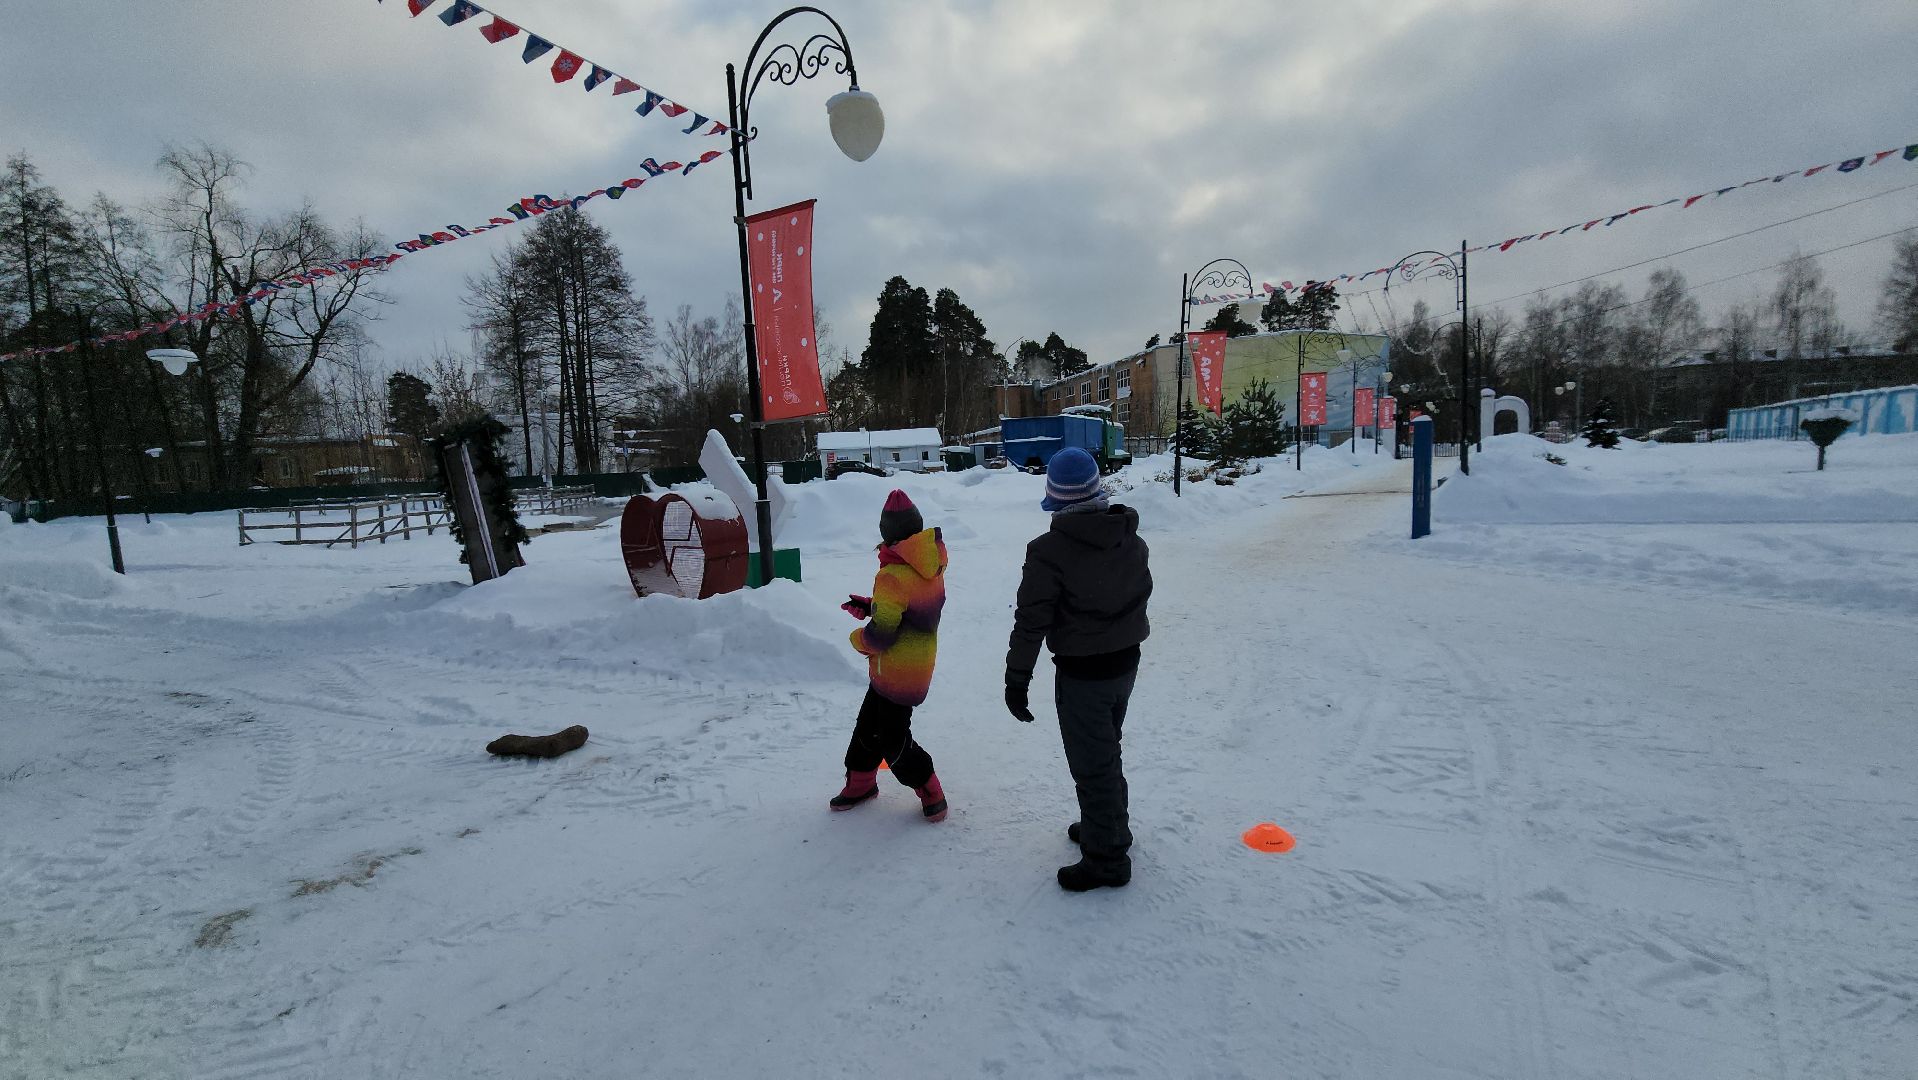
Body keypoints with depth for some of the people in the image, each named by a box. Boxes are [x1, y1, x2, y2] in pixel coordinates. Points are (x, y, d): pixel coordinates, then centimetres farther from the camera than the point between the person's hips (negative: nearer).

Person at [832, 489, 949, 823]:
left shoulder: (893, 576, -27)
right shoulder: (932, 567, 0)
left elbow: (880, 635, -26)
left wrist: (858, 638, -4)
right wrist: (870, 606, 8)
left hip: (896, 674, -9)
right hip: (919, 666, 9)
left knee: (893, 739, 6)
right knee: (869, 723, 22)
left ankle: (931, 794, 18)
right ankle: (860, 781, 38)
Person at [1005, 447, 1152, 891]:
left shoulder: (1049, 551, -21)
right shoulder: (1132, 540, -1)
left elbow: (1031, 621, -19)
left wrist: (1016, 679, -10)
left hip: (1081, 672, -7)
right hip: (1126, 661, 7)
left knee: (1092, 764, 7)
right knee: (1106, 751, 25)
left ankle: (1106, 859, 20)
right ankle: (1109, 827, 43)